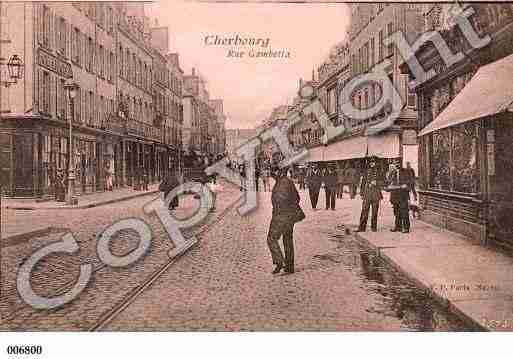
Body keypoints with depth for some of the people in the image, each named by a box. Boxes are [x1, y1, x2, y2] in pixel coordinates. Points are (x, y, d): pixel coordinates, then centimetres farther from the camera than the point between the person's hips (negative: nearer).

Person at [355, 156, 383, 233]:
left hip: (375, 193, 1)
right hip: (367, 193, -1)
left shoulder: (378, 172, 8)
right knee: (364, 210, -5)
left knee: (375, 211, 4)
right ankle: (362, 227, -4)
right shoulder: (366, 172, 7)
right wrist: (362, 193, 4)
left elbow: (379, 184, 14)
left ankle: (374, 227, 13)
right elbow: (363, 183, 8)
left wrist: (380, 194, 9)